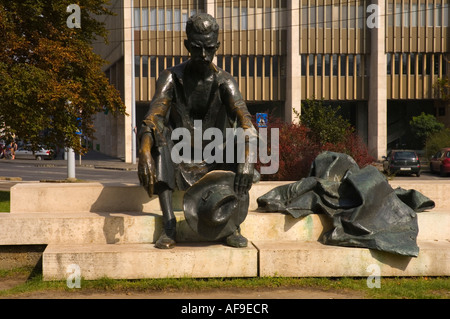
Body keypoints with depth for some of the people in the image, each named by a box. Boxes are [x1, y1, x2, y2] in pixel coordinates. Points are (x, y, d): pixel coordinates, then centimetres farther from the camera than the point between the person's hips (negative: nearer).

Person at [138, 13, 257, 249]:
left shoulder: (224, 83, -10)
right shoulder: (172, 78, -9)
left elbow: (247, 124, -25)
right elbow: (152, 118, -24)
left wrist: (247, 161, -45)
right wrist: (144, 152, -44)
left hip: (215, 165, 0)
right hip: (178, 166, 0)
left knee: (240, 131, -26)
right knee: (159, 131, -29)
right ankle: (168, 225, -37)